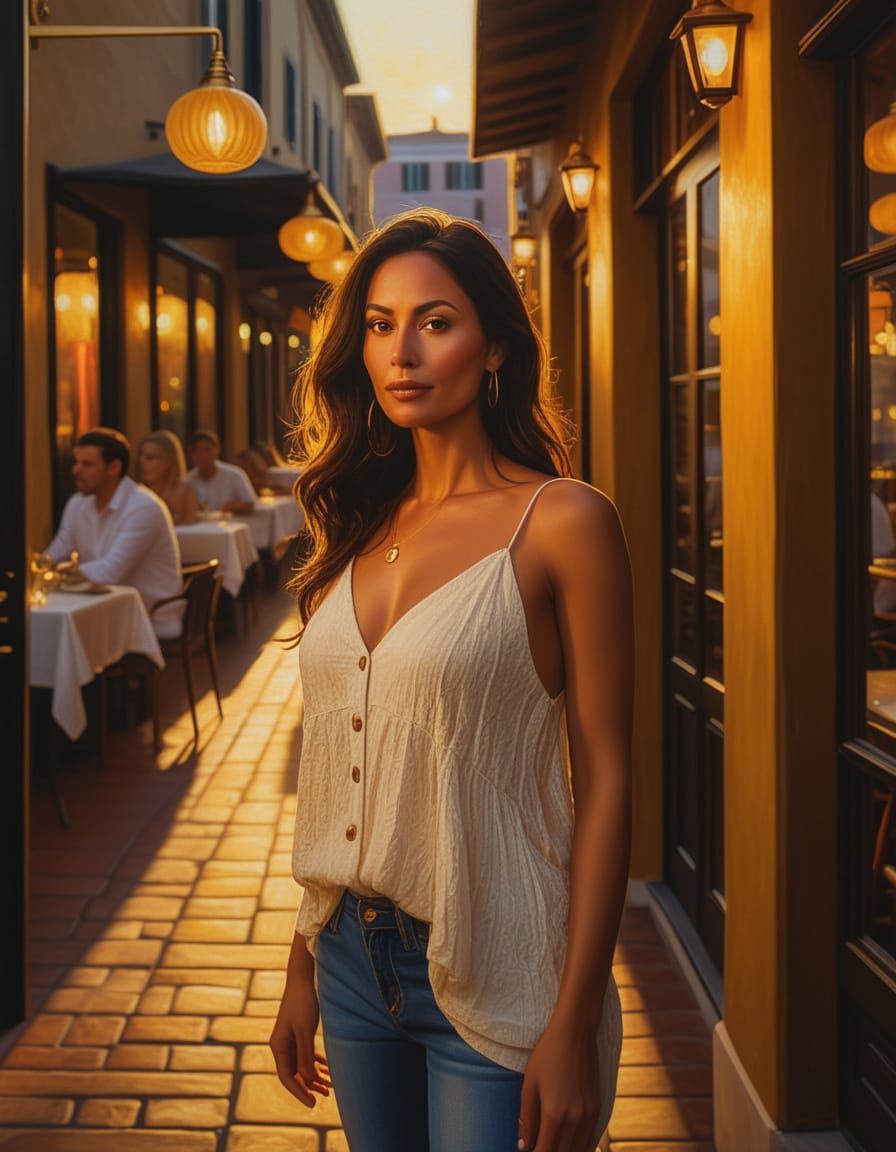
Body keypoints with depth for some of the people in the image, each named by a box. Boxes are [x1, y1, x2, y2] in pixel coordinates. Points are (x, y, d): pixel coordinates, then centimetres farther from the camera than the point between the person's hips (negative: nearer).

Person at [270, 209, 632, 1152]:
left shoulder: (561, 522, -11)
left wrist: (576, 1024, -15)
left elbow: (604, 778, -12)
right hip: (354, 958, 6)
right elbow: (340, 771, 10)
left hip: (491, 974, -5)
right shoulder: (361, 526, 6)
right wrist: (303, 970, 11)